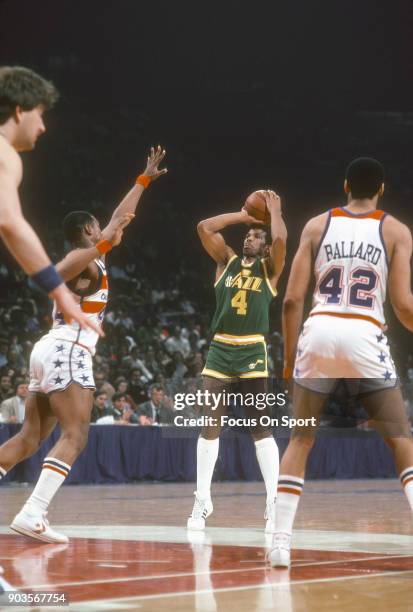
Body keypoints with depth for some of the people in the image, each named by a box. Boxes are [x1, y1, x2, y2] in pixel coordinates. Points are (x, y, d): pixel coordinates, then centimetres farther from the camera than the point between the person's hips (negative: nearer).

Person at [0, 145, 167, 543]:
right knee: (74, 436, -16)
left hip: (51, 350, 10)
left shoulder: (93, 255, 22)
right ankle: (32, 514, -30)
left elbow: (119, 218, 34)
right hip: (67, 350, -10)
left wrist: (144, 180, 41)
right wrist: (105, 243, -25)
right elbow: (52, 276, -24)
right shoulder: (85, 257, -3)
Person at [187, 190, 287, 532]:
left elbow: (281, 239, -13)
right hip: (220, 349, 3)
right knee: (211, 424, 1)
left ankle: (274, 503, -3)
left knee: (260, 426, -4)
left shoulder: (269, 268, 6)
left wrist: (274, 210, 2)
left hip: (252, 352, -3)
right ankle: (202, 501, 7)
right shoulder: (227, 261, 14)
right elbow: (204, 228, 3)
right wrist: (245, 214, 7)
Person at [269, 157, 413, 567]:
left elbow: (292, 300, 5)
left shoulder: (317, 225, 10)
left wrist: (289, 356, 15)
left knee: (301, 440, 16)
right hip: (364, 336, -2)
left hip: (319, 333, 2)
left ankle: (280, 542, 7)